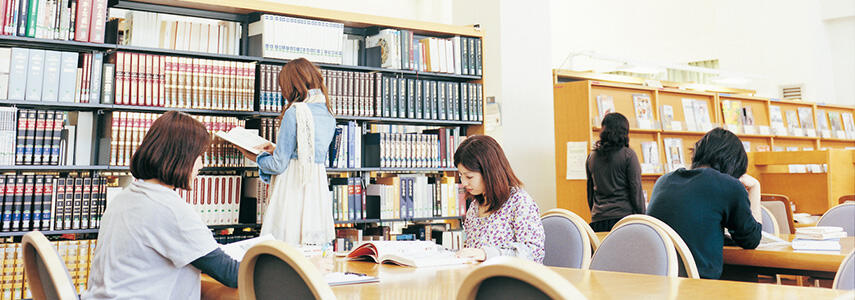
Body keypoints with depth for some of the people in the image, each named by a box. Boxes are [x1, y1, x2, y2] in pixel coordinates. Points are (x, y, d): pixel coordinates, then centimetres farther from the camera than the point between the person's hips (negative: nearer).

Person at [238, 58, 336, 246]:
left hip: (293, 191, -7)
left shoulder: (295, 112, -11)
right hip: (318, 189, 7)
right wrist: (276, 150, 24)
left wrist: (258, 158, 10)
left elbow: (279, 165, -10)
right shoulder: (329, 117, 10)